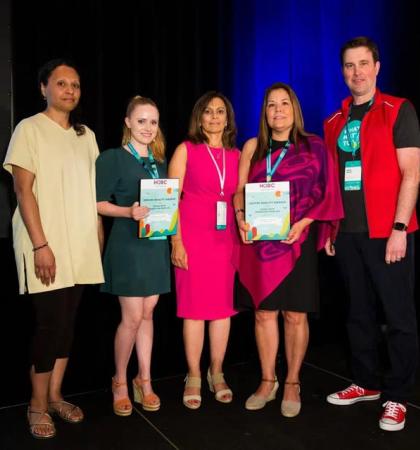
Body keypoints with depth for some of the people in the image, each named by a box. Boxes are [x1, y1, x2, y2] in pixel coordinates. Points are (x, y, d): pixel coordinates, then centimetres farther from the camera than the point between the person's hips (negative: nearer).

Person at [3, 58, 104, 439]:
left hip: (81, 247, 5)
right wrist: (40, 245, -16)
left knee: (68, 322, 9)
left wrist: (99, 239, 9)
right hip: (46, 246, -5)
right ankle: (38, 405, 14)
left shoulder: (85, 135, 13)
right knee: (51, 323, -3)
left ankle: (55, 396, 24)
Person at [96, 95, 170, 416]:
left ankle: (144, 380, 22)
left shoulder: (160, 161, 13)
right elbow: (99, 203, -8)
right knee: (132, 317, -4)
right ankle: (120, 382, 17)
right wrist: (129, 212, -23)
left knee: (148, 313, 10)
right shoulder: (112, 158, -5)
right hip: (127, 245, -5)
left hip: (156, 243, 6)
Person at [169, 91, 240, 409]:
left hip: (225, 238, 3)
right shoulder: (186, 150, 2)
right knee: (194, 306, 1)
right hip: (192, 237, -3)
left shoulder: (236, 155, 11)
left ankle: (217, 373, 21)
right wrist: (176, 241, -10)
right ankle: (194, 377, 14)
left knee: (223, 306, 6)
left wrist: (242, 234, 4)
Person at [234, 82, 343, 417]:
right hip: (259, 241, 2)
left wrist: (302, 223, -13)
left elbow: (327, 194, 0)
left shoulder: (314, 147, 4)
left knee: (295, 314, 2)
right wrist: (240, 217, -11)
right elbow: (239, 189, 8)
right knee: (263, 312, 6)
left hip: (296, 241, -2)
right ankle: (267, 382, 20)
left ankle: (292, 384, 18)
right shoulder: (253, 147, 11)